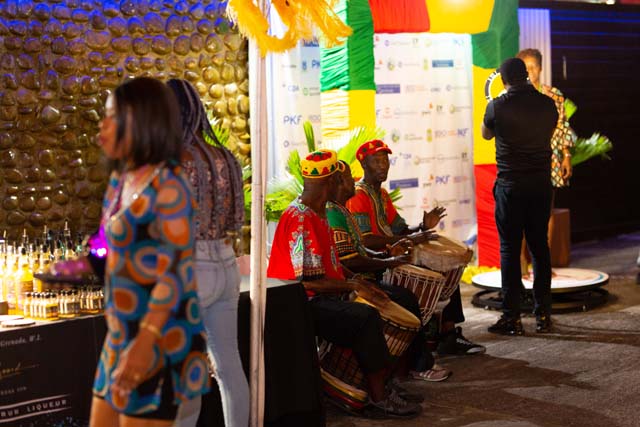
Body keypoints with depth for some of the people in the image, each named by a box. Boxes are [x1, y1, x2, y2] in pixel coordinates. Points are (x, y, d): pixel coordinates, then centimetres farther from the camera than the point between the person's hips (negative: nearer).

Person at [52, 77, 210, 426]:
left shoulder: (167, 183, -15)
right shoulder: (120, 180, 10)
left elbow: (177, 269, -21)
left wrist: (146, 341, -26)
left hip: (158, 337, -9)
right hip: (122, 335, 9)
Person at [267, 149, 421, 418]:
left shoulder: (318, 213, 15)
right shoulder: (299, 220, -20)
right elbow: (308, 281, -24)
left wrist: (356, 281, 10)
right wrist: (353, 285, -17)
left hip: (321, 298, 11)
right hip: (300, 305, -11)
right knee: (366, 317, -27)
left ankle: (382, 382, 10)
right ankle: (378, 396, -16)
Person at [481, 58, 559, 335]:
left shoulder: (498, 106, -10)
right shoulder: (547, 104, 0)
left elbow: (486, 134, 10)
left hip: (510, 186, -4)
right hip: (541, 184, 4)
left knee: (509, 249, 1)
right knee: (540, 246, 11)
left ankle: (511, 317, 2)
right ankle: (543, 315, 15)